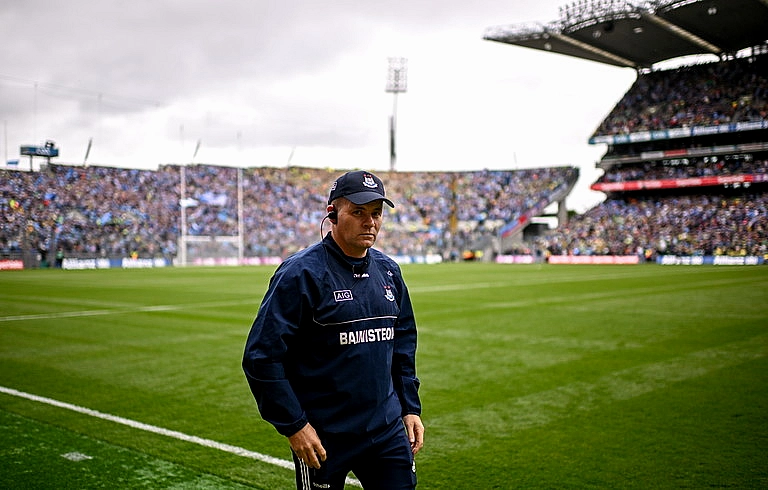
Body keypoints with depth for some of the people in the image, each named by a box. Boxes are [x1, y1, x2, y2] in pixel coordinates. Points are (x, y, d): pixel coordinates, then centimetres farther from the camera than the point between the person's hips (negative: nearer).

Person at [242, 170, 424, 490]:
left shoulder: (388, 271, 7)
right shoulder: (302, 272, -14)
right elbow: (261, 356, -16)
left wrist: (411, 408, 12)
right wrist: (293, 426, -16)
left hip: (388, 429, 5)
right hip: (323, 437, -5)